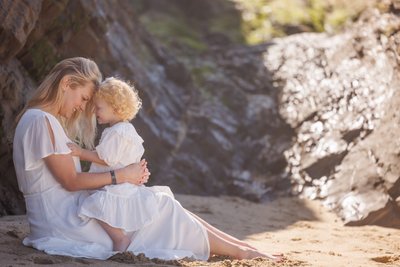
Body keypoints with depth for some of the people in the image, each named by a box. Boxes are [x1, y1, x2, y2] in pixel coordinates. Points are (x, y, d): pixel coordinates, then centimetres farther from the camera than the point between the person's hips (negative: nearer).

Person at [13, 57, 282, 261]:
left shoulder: (48, 120, 16)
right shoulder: (41, 121, -16)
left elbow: (70, 179, 12)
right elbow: (70, 181, -19)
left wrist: (129, 174, -1)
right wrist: (121, 176, -12)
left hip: (65, 212, 9)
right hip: (62, 219, -9)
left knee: (161, 205, 2)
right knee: (161, 208, -7)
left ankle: (240, 246, 0)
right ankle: (238, 252, -1)